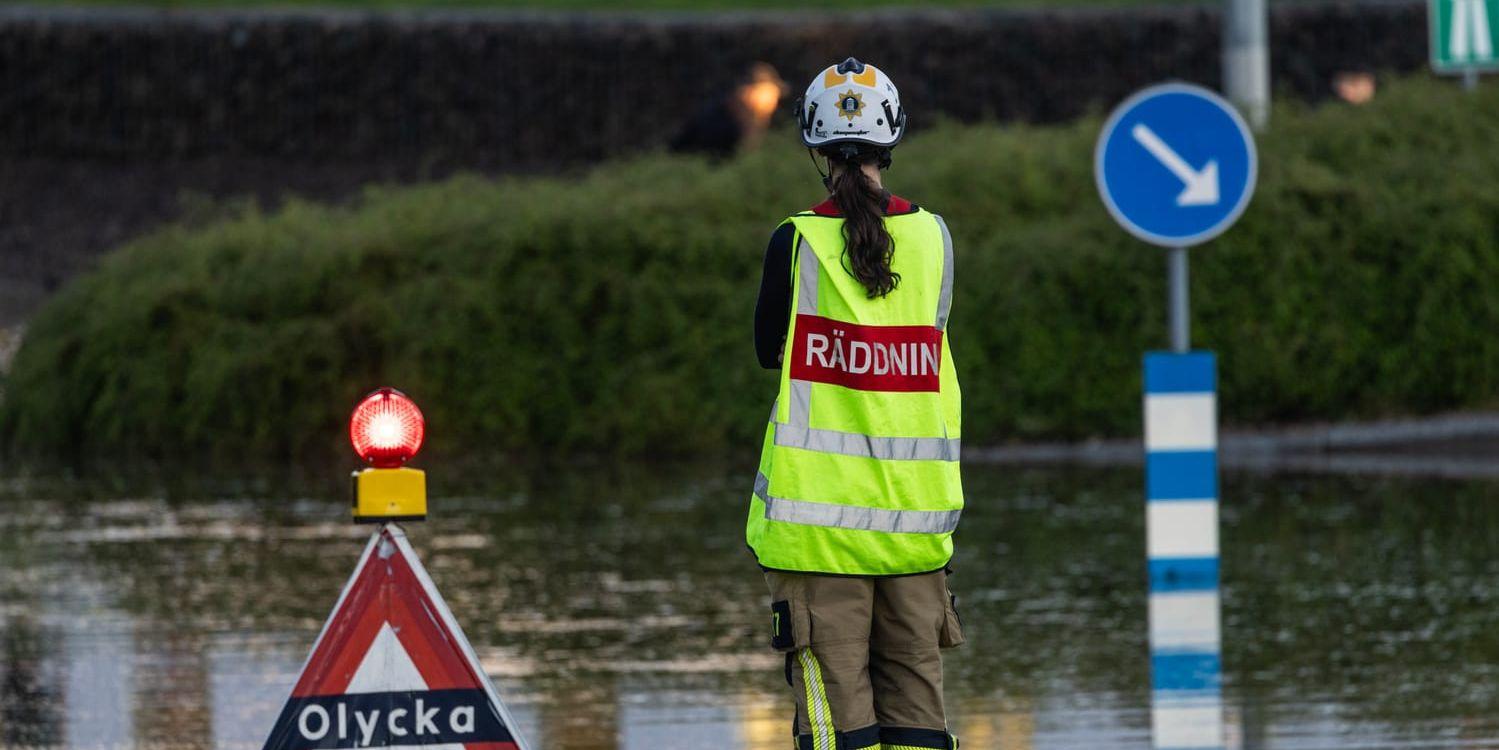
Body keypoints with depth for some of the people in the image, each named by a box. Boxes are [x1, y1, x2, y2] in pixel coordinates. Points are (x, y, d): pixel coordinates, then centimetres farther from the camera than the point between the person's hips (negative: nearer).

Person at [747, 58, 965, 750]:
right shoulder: (933, 237, 0)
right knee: (914, 688, 10)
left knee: (834, 694, -1)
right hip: (915, 507, 3)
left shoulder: (797, 242, -8)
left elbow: (769, 348, 5)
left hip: (818, 504, -3)